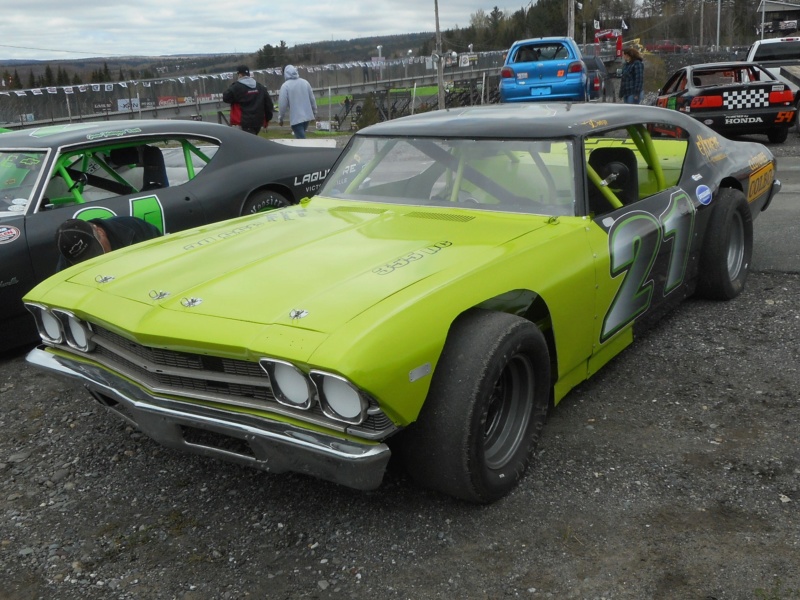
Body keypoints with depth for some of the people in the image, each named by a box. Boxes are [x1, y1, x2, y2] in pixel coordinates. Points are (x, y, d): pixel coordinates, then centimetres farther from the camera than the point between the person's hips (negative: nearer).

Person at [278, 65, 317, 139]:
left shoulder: (285, 86, -9)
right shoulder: (305, 82, 6)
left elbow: (282, 104, -9)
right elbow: (312, 99, 11)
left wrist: (281, 118, 3)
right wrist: (314, 113, 22)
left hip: (296, 118, -6)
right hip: (307, 115, 6)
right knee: (302, 137, 22)